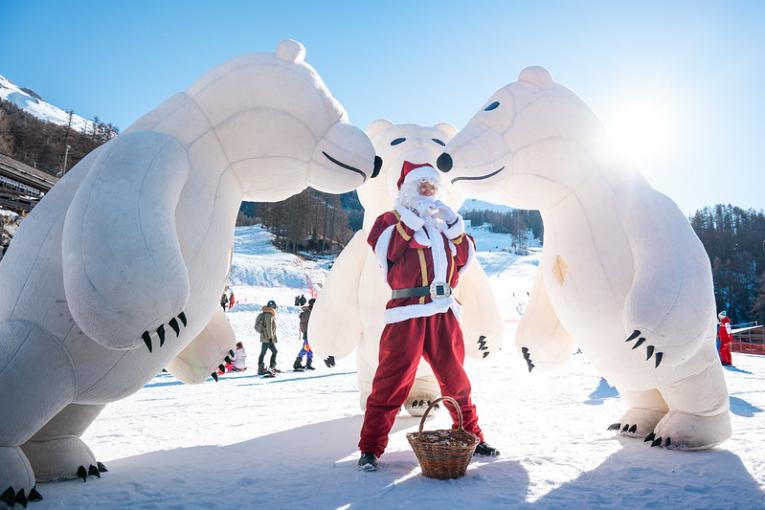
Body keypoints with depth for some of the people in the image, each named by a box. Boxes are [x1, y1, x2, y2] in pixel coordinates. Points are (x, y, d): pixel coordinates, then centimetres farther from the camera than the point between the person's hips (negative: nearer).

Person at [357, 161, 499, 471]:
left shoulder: (443, 224, 24)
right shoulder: (391, 219, 9)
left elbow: (465, 258, 14)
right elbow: (384, 249, -11)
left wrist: (454, 225, 2)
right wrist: (410, 217, -12)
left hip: (444, 312, 5)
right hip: (407, 313, -5)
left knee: (455, 377, 15)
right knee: (393, 379, -6)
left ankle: (470, 436, 30)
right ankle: (371, 448, 3)